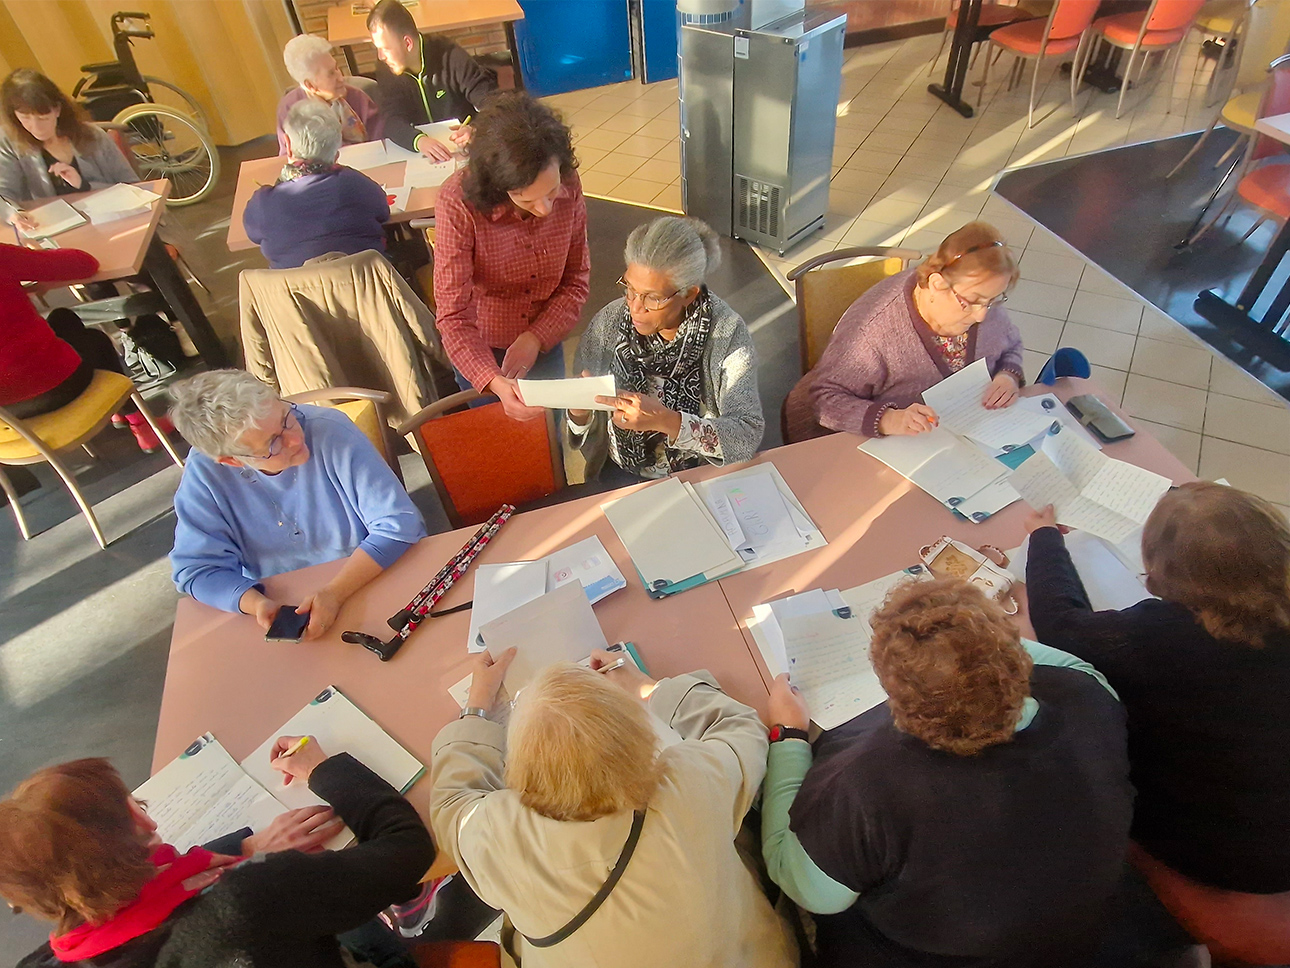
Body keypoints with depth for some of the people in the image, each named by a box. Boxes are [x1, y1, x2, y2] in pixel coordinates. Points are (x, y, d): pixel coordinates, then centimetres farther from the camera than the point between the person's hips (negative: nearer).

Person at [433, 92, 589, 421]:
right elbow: (453, 316, -30)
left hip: (545, 344, 3)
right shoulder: (459, 202, -28)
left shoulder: (569, 186, -17)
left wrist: (536, 338, -23)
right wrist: (496, 383, -46)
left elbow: (577, 280, -7)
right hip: (480, 352, -2)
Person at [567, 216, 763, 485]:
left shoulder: (726, 333, -16)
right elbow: (588, 437, 1)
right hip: (620, 480, -1)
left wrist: (666, 421, -34)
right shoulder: (607, 324, -9)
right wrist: (580, 414, -23)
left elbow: (749, 435, -22)